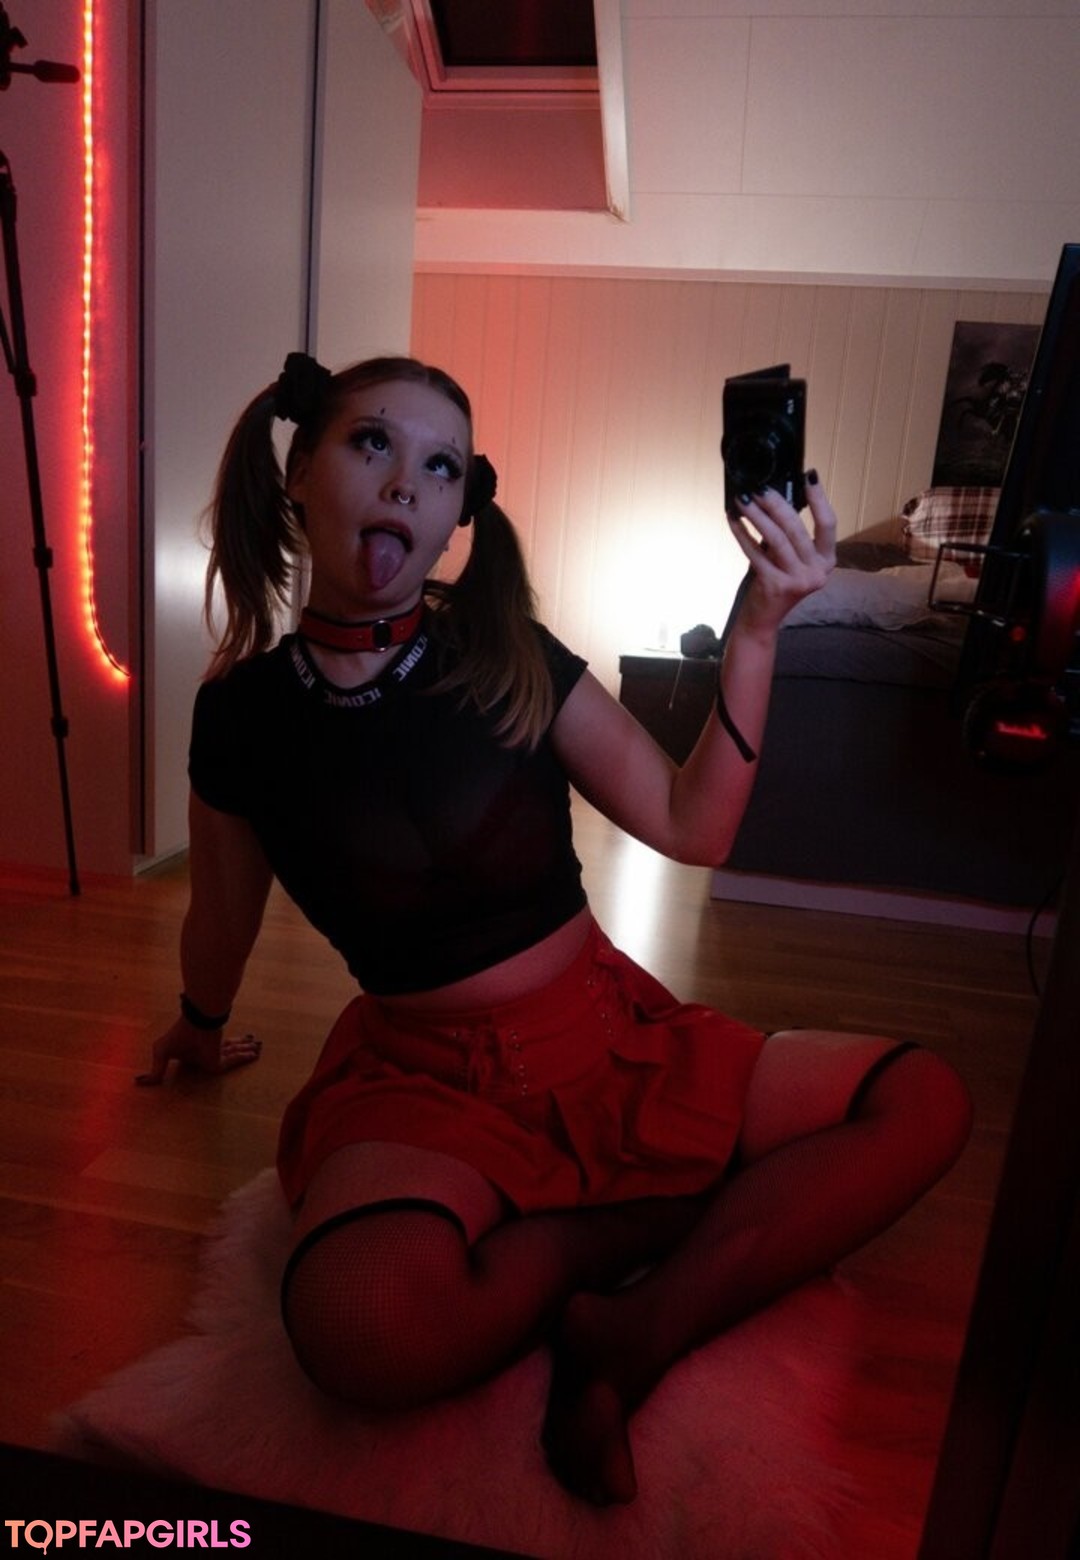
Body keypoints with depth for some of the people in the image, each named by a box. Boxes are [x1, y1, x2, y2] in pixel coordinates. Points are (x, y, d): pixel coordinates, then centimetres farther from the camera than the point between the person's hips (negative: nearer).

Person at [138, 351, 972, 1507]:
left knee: (923, 1101, -13)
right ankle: (650, 1221, -8)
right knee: (360, 1324, -35)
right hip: (424, 1078, -2)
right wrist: (200, 1036, 31)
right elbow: (224, 916, 14)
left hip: (614, 1037, 3)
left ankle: (636, 1335, -15)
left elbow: (691, 828, -5)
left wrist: (756, 631, -15)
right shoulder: (245, 711, -4)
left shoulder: (512, 661, -3)